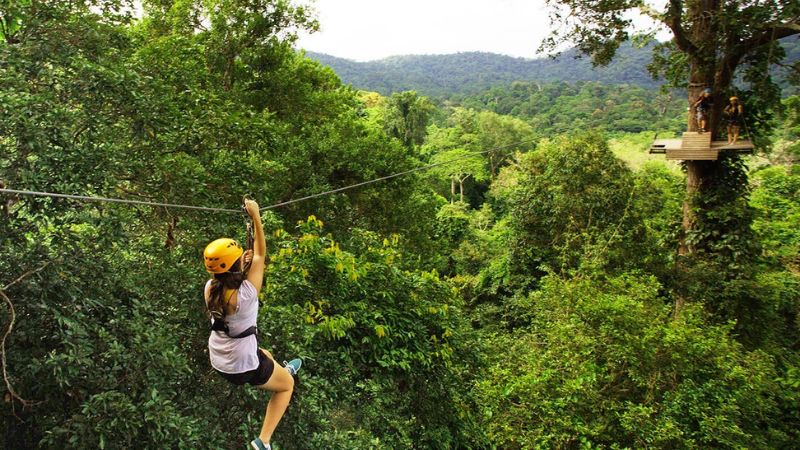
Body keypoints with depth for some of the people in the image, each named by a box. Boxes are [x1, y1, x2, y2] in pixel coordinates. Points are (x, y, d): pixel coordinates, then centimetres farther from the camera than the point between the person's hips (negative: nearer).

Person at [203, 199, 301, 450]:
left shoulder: (210, 288, -14)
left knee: (265, 356, 35)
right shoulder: (246, 293, -32)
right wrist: (256, 217, -18)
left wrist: (241, 264, 1)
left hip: (218, 362, 6)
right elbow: (260, 255, -21)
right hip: (243, 367, -6)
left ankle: (283, 370, 66)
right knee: (287, 385, 20)